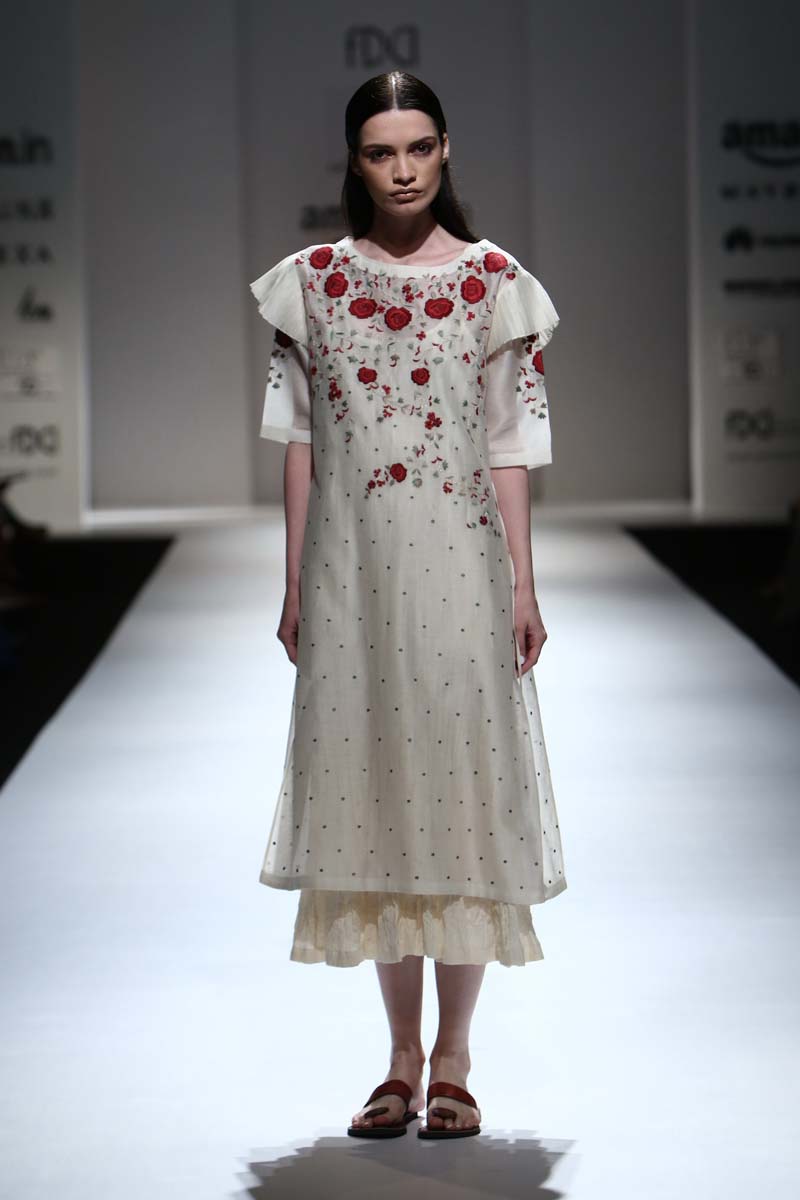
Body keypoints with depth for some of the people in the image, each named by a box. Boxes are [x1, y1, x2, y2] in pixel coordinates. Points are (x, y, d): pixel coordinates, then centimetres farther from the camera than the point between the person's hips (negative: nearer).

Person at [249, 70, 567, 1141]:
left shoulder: (493, 280, 2)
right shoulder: (312, 281, 6)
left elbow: (509, 448, 1)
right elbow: (300, 443, 8)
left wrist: (523, 587, -3)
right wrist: (295, 586, 5)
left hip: (459, 568, -2)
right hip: (353, 568, 2)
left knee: (463, 791, -1)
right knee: (372, 791, 5)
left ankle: (453, 1061, 9)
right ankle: (402, 1058, 15)